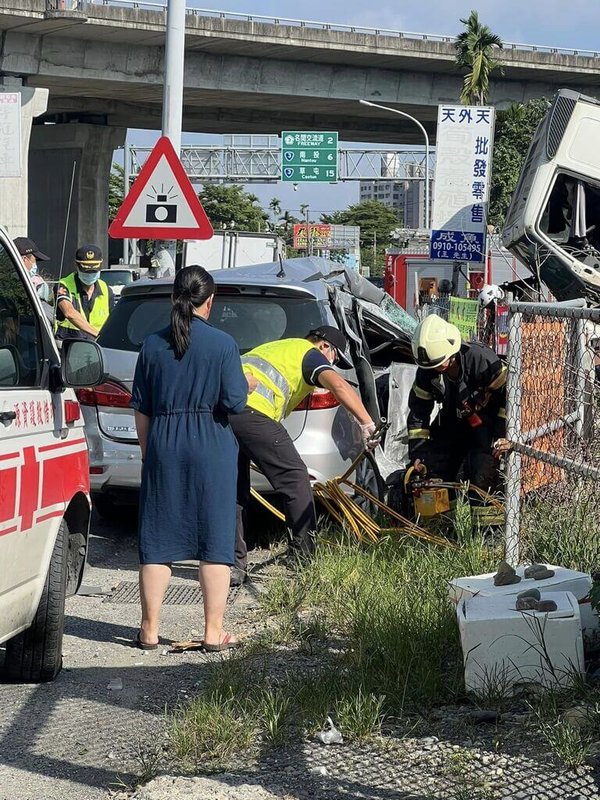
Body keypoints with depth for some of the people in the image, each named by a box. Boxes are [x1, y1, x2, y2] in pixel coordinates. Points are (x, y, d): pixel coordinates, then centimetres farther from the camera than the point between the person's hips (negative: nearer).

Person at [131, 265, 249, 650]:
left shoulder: (153, 344, 2)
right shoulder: (222, 344, -8)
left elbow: (141, 407, 6)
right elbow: (235, 402, -12)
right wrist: (245, 385, 10)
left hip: (163, 446, 3)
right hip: (212, 448, -3)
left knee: (158, 540, 8)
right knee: (215, 539, 4)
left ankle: (150, 630, 11)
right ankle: (214, 632, 5)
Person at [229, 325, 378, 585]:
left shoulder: (273, 348, 37)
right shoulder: (310, 353, 11)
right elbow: (339, 385, -7)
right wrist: (367, 423, -15)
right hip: (251, 412, -8)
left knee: (234, 491, 15)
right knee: (294, 478, 2)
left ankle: (232, 565, 12)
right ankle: (306, 559, 3)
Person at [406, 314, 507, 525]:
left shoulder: (482, 360, -30)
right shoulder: (427, 371, -14)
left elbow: (509, 396, -19)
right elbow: (418, 411, -4)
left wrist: (503, 435, -21)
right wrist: (416, 453, -8)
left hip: (486, 422, -5)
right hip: (452, 420, 5)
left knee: (481, 475, -22)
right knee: (433, 467, -1)